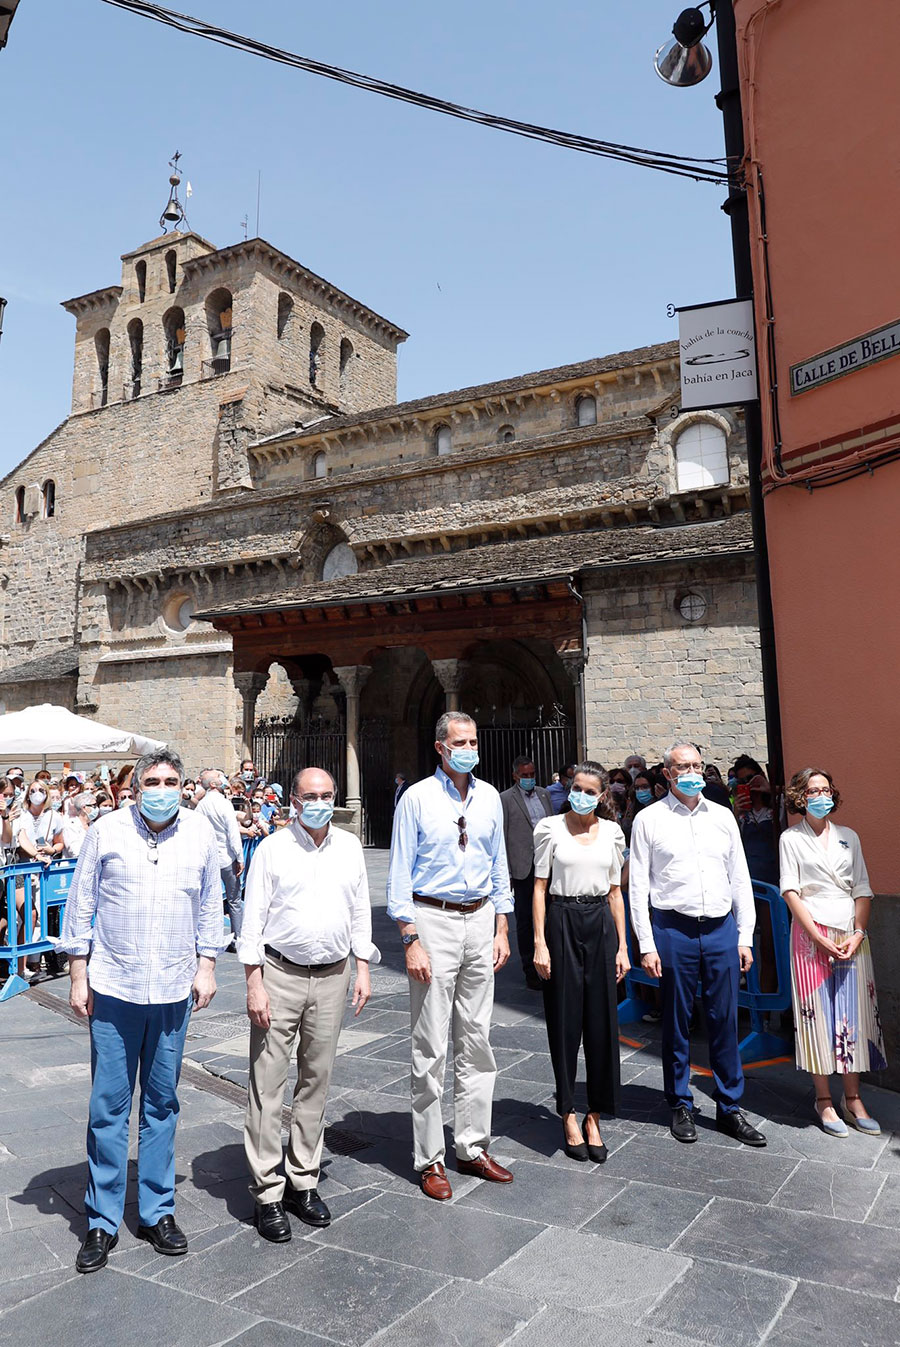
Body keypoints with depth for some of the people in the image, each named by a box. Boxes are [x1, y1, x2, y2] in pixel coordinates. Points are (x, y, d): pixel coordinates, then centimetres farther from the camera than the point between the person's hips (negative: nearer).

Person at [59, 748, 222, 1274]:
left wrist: (206, 966, 7)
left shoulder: (201, 833, 0)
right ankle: (103, 1221, 21)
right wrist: (79, 975, 2)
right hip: (113, 988, -1)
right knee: (108, 1106, 5)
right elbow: (81, 905, 3)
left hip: (173, 992, 1)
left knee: (162, 1104, 12)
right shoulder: (107, 831, -4)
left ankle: (158, 1210, 27)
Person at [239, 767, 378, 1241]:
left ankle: (303, 1181, 25)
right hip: (280, 975, -3)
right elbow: (253, 917, -4)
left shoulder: (350, 847, 7)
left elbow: (360, 911, 13)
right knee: (267, 1082, -1)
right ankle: (267, 1192, 11)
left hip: (332, 977, 4)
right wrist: (254, 984, -9)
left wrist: (362, 969, 8)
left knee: (316, 1080, 12)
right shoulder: (272, 849, -4)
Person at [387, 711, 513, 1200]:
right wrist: (411, 940, -12)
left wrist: (501, 928, 9)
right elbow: (400, 872, -7)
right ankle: (430, 1159, 16)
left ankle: (472, 1147, 26)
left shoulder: (489, 797, 7)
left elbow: (498, 866, 13)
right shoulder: (417, 797, -7)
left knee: (476, 1039, 12)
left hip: (480, 920, 5)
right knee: (430, 1047, 2)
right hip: (433, 919, -5)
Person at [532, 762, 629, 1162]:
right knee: (565, 1020, 5)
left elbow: (615, 892, 10)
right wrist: (540, 943, -8)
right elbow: (540, 887, -2)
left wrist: (623, 946, 6)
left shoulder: (612, 833, 7)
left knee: (602, 1021, 5)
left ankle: (594, 1117, 19)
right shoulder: (551, 828, -2)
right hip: (563, 922, -2)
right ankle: (568, 1114, 20)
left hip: (601, 923, 3)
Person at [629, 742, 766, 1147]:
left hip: (721, 928, 3)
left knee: (725, 1021, 8)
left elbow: (740, 879, 12)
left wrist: (745, 937, 8)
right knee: (676, 1022, 8)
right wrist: (646, 945, -6)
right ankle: (680, 1106, 25)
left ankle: (729, 1108, 23)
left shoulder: (722, 817, 9)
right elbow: (637, 885, -2)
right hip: (673, 930, -3)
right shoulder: (649, 819, -1)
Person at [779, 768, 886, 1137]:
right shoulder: (791, 839, 2)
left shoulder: (848, 837, 12)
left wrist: (858, 934, -4)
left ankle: (853, 1099, 14)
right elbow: (790, 891, -4)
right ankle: (824, 1101, 8)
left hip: (851, 933, 3)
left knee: (854, 1013, 3)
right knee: (818, 1013, -1)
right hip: (811, 933, -3)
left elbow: (862, 890, 9)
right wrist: (820, 938, -11)